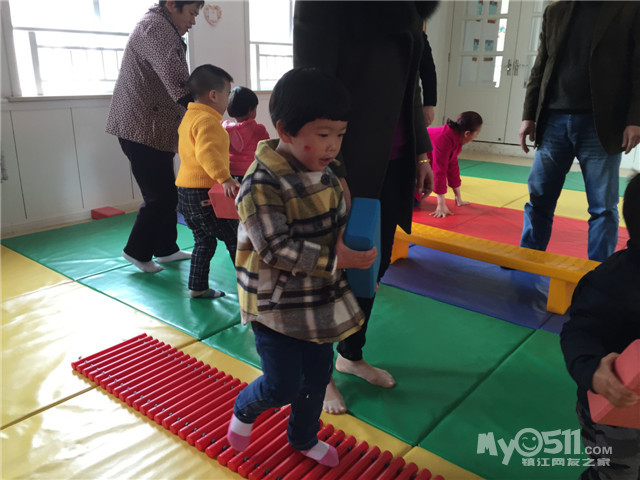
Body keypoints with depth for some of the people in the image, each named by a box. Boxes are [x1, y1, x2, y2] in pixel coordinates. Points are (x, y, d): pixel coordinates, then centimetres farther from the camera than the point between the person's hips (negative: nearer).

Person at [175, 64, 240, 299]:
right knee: (235, 238, 3)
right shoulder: (207, 120, -17)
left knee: (204, 241, 18)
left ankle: (198, 287, 23)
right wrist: (225, 178, -41)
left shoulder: (188, 117, 16)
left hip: (185, 192, 10)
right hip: (203, 194, -10)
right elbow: (207, 153, -33)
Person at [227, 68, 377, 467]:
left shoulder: (326, 175, 1)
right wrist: (335, 260, -27)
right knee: (283, 385, 3)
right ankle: (244, 411, 38)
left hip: (320, 300, 7)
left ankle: (304, 438, 45)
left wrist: (358, 255, 2)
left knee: (318, 373, 19)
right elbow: (274, 249, -28)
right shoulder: (263, 183, -24)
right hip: (276, 304, -7)